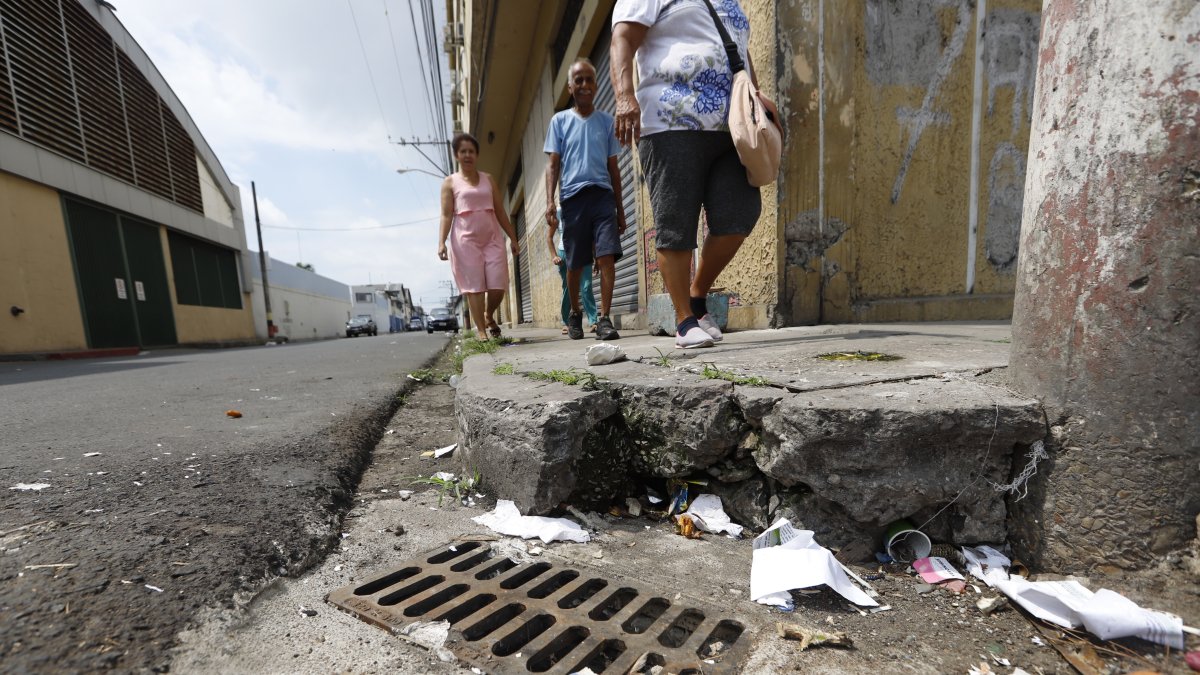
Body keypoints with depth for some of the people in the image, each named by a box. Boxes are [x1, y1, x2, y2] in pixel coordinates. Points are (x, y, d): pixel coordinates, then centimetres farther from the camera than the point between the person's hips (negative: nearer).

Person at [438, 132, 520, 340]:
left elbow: (500, 211, 15)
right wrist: (441, 242, -14)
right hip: (466, 240, -2)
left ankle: (489, 316, 24)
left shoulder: (488, 179, 16)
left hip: (492, 238, 3)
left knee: (498, 286, -4)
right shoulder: (450, 182, 7)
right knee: (474, 286, -4)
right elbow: (446, 215, -1)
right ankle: (481, 330, 2)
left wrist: (513, 238, 11)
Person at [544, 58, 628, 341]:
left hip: (603, 195, 1)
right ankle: (574, 313, 24)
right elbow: (553, 165, 7)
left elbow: (613, 167, 15)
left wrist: (620, 207, 12)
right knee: (574, 263, 4)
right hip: (573, 197, 0)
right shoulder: (560, 120, 12)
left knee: (607, 256, -15)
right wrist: (550, 201, -7)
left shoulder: (606, 121, 15)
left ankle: (604, 319, -12)